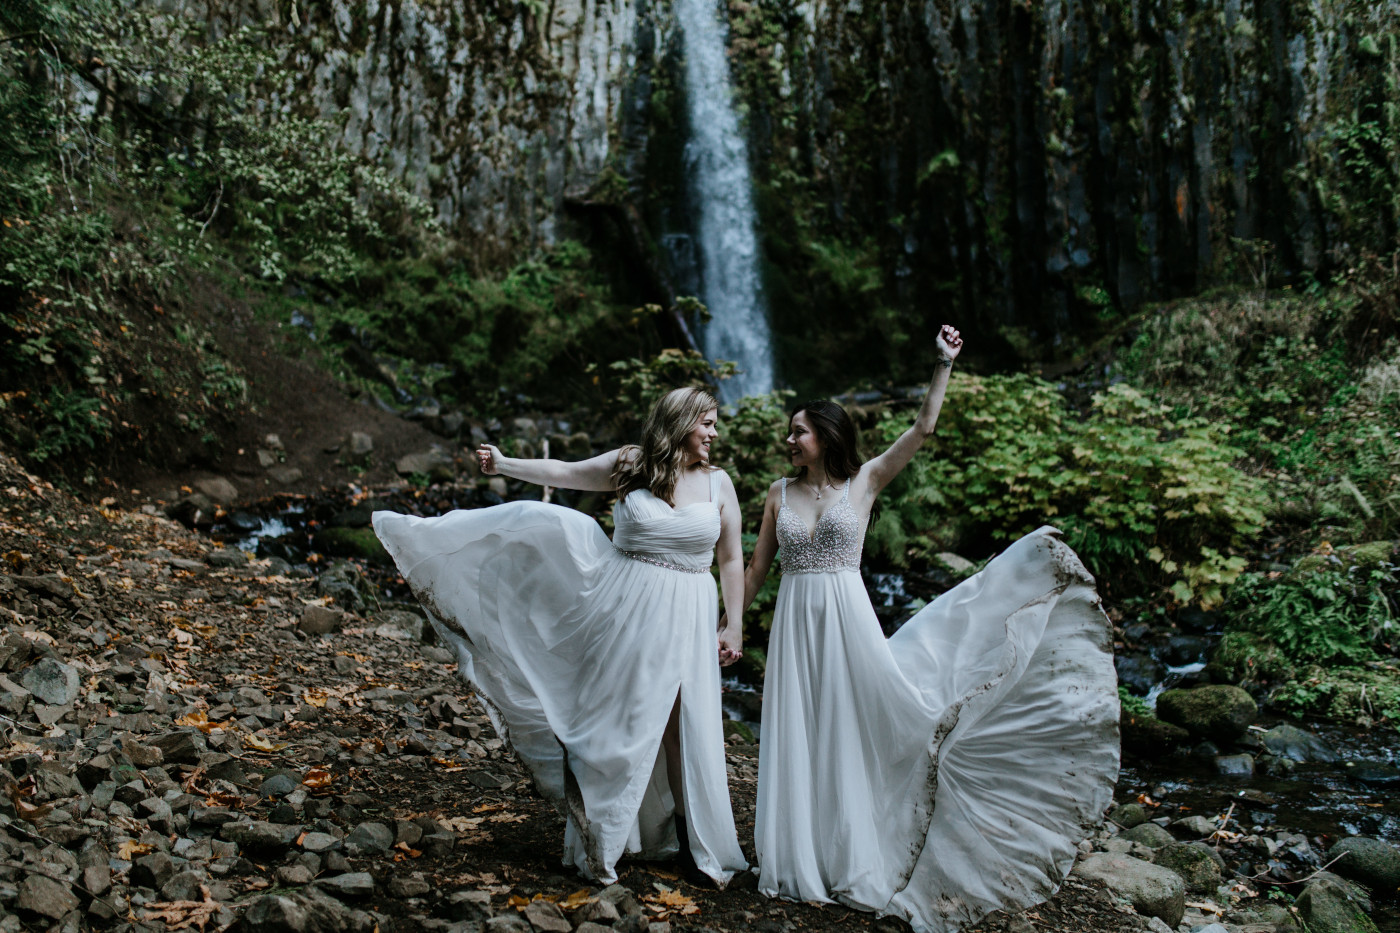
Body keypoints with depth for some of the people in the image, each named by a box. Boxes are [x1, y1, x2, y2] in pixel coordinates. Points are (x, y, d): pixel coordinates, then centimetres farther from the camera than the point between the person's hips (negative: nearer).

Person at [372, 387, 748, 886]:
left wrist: (733, 627, 3)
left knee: (686, 726, 1)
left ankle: (693, 842, 18)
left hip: (684, 620, 0)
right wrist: (504, 464, 5)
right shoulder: (631, 464, 0)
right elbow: (564, 473, 9)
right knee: (613, 716, 5)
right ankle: (600, 839, 23)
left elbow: (732, 559, 5)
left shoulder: (719, 483, 1)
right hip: (623, 607, 0)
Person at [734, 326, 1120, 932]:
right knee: (798, 742, 6)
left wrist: (944, 365, -11)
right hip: (794, 626, 2)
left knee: (852, 735, 0)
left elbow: (923, 430, -6)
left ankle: (856, 862, 16)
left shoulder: (864, 482, 1)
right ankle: (805, 864, 19)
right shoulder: (780, 494, 7)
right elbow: (756, 569, 12)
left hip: (848, 621, -2)